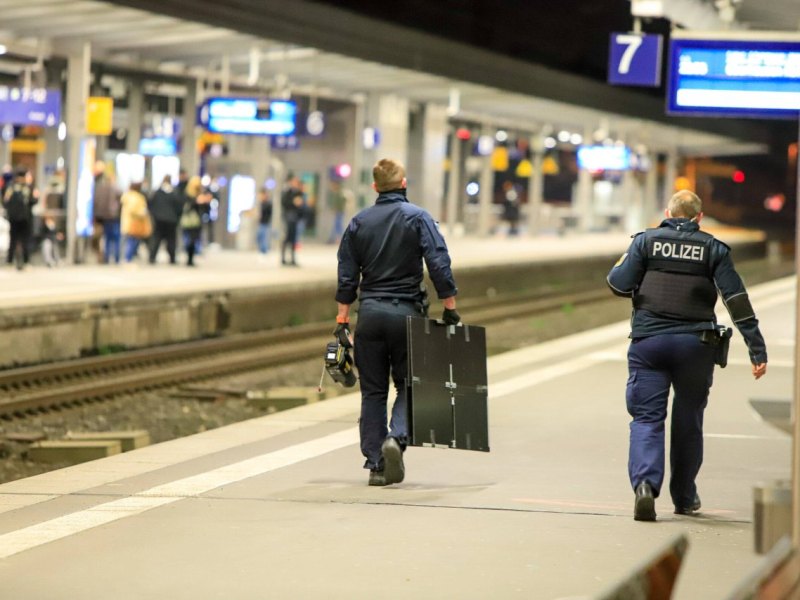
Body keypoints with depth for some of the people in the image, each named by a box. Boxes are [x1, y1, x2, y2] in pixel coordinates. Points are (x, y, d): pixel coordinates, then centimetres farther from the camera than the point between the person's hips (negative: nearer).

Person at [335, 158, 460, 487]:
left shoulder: (359, 222, 6)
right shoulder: (418, 218, -2)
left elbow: (347, 277, 5)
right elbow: (440, 266, -10)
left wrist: (342, 320, 8)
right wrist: (450, 310, -4)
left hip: (370, 312, 2)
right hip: (406, 312, -2)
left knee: (372, 391, 8)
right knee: (408, 385, 8)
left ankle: (375, 464, 5)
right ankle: (397, 438, -19)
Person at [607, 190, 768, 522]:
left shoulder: (646, 240, 3)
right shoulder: (713, 248, 4)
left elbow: (619, 284, -5)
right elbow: (736, 299, -1)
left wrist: (623, 260, 18)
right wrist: (757, 348, -1)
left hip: (648, 341, -1)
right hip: (695, 344, 1)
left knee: (647, 418, -1)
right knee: (688, 423, 15)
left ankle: (645, 483, -26)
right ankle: (684, 498, 26)